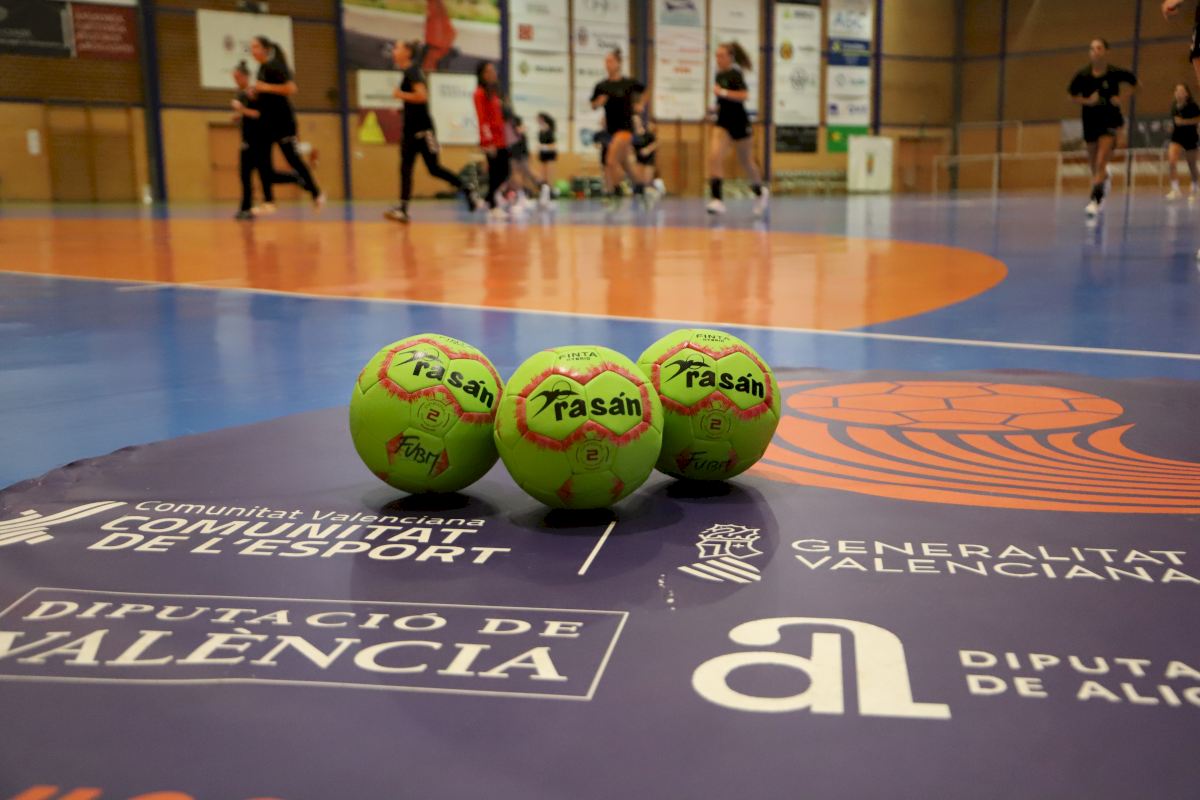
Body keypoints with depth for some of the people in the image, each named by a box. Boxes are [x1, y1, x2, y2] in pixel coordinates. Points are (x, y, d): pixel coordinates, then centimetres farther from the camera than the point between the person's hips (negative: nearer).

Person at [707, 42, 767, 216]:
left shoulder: (735, 74, -13)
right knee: (714, 157, -17)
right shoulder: (719, 74, 8)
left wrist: (722, 92, -31)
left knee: (746, 163, 11)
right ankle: (717, 199, -21)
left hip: (739, 123, -5)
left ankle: (760, 192, 36)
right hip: (723, 123, 5)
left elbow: (744, 95, -29)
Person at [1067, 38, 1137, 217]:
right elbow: (1073, 96, 5)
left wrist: (1122, 98, -5)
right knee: (1094, 165, 16)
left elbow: (1132, 80, 9)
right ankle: (1104, 179, 51)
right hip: (1090, 122, 3)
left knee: (1101, 163, -18)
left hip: (1110, 121, -3)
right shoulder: (1082, 76, -6)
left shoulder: (1115, 73, -9)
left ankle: (1095, 200, -22)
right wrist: (1087, 101, -13)